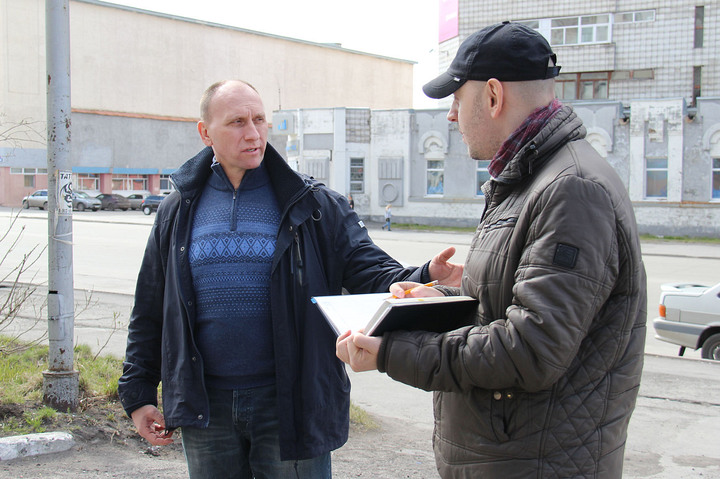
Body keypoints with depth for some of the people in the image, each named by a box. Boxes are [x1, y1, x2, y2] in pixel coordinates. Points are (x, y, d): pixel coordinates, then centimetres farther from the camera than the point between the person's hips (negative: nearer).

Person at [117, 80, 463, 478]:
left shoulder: (313, 205, 0)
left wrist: (422, 279, -29)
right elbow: (150, 310, 11)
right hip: (206, 407, 2)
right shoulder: (178, 212, 6)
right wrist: (138, 392, 8)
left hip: (289, 404, -2)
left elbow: (370, 271, -8)